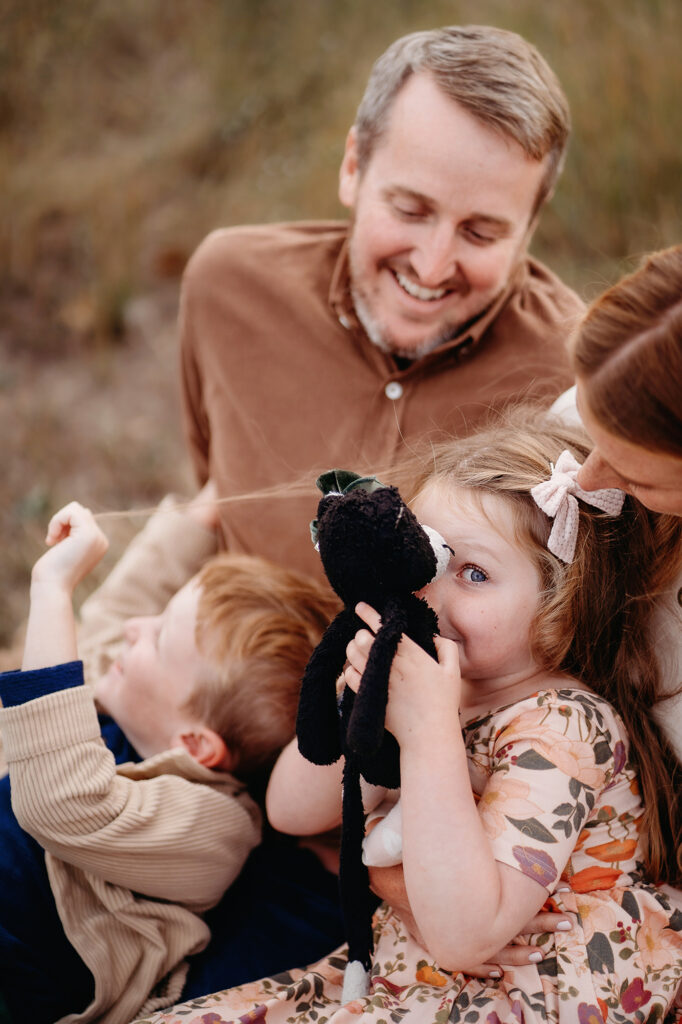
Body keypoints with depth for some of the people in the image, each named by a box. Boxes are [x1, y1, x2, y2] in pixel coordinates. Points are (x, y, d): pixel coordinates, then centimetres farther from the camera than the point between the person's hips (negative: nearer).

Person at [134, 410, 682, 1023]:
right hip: (398, 974, 7)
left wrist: (428, 727, -32)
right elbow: (291, 811, 1)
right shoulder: (437, 676, 0)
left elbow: (462, 935, -31)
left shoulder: (563, 726, -22)